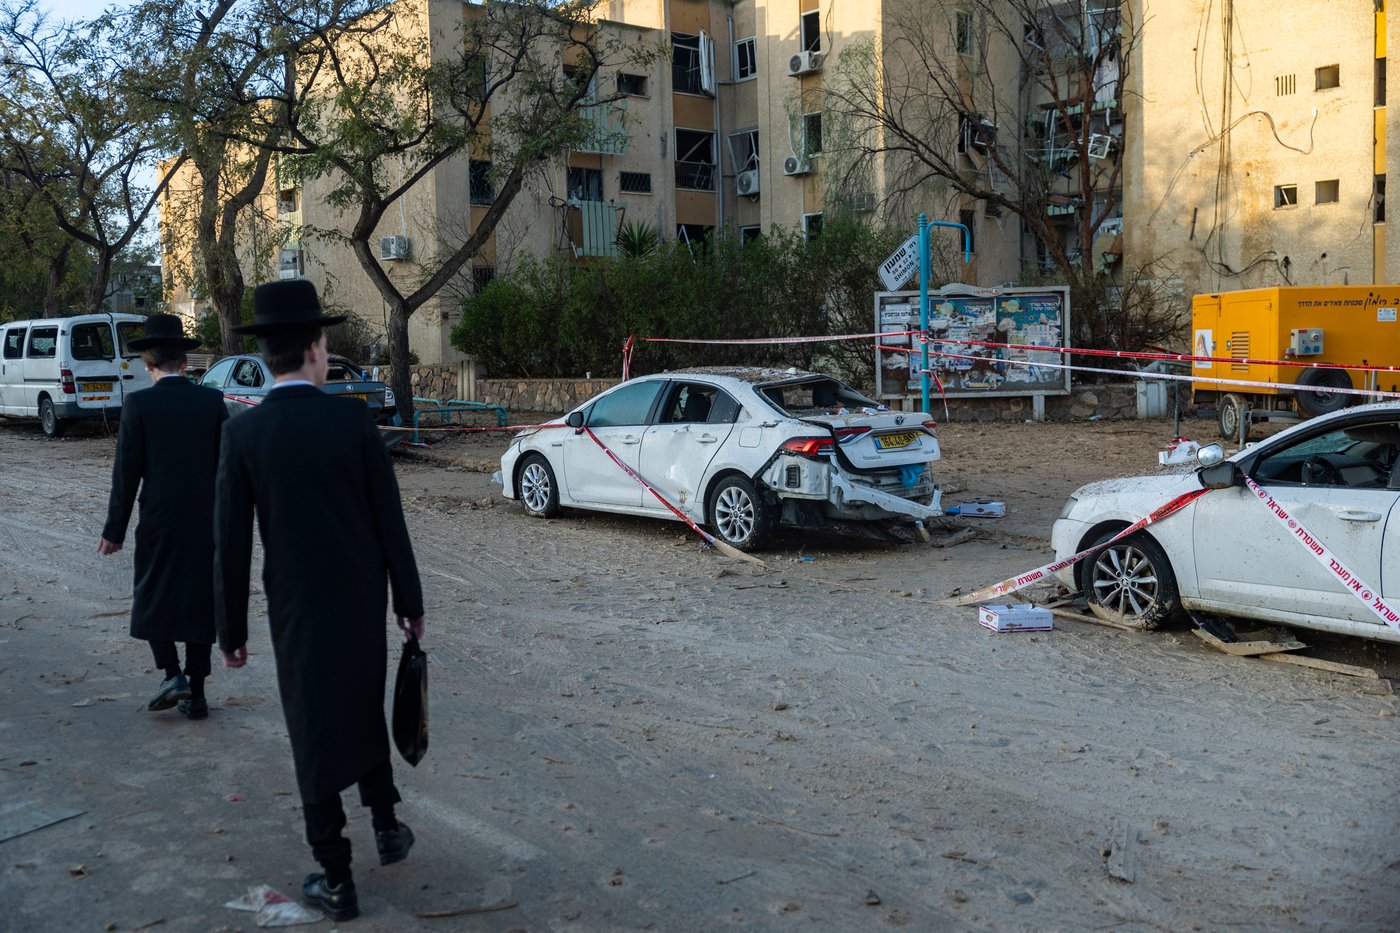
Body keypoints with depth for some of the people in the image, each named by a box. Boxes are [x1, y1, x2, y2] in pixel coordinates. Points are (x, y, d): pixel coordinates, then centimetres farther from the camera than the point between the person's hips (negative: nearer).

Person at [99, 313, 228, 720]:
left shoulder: (138, 404, -8)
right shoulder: (213, 401, -1)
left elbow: (127, 472, -8)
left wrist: (114, 530, -1)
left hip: (159, 522, -3)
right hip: (207, 521, 3)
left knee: (153, 598, 14)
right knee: (199, 602, 10)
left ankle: (173, 674, -1)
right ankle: (196, 693, 14)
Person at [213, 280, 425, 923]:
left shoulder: (242, 433, -10)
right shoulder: (353, 418, -10)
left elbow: (231, 545, -8)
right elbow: (391, 523, -7)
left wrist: (231, 632, 2)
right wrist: (410, 602, 3)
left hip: (296, 611, -1)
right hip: (363, 603, 1)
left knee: (316, 735, 9)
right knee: (364, 713, 24)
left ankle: (336, 882, 16)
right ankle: (386, 828, 36)